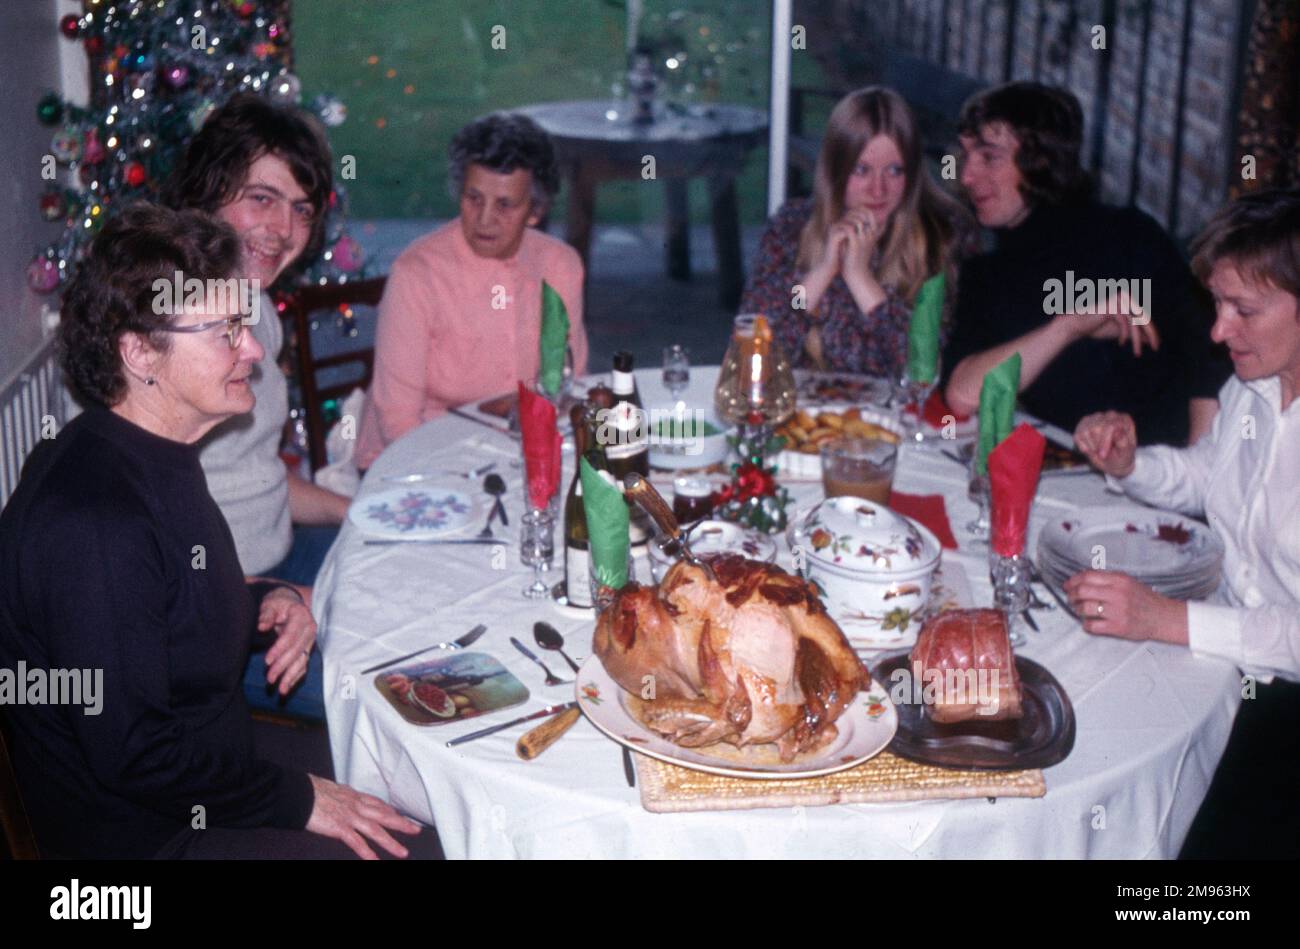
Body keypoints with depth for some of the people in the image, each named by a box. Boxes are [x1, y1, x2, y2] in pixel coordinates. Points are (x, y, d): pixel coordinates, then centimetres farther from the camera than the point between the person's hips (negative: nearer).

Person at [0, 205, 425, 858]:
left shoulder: (156, 458, 3)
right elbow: (130, 755, -26)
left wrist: (267, 602, 1)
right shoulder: (93, 522, -28)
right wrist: (296, 800, -16)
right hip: (137, 834, -9)